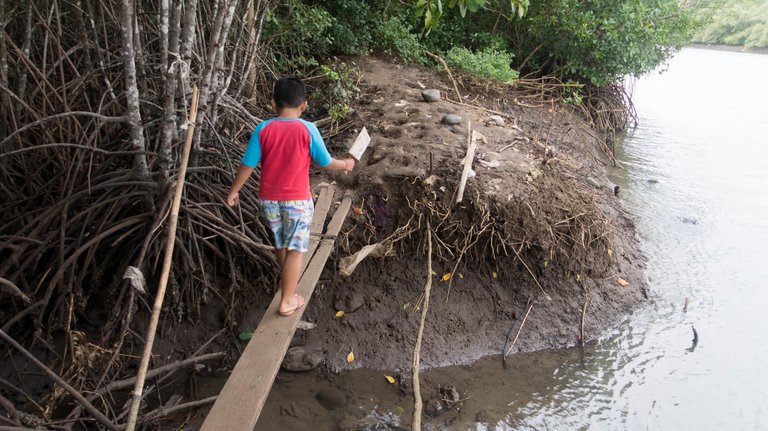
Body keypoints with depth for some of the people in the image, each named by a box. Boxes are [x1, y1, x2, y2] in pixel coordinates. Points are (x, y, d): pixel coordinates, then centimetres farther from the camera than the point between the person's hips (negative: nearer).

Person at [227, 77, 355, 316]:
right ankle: (287, 302, 11)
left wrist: (233, 191, 9)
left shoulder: (263, 129, -8)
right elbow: (326, 163, -6)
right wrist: (345, 164, 14)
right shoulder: (307, 130, -14)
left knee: (280, 244, 24)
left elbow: (248, 164, -5)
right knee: (295, 250, 8)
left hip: (268, 199, 3)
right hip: (297, 200, -3)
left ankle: (287, 279, 48)